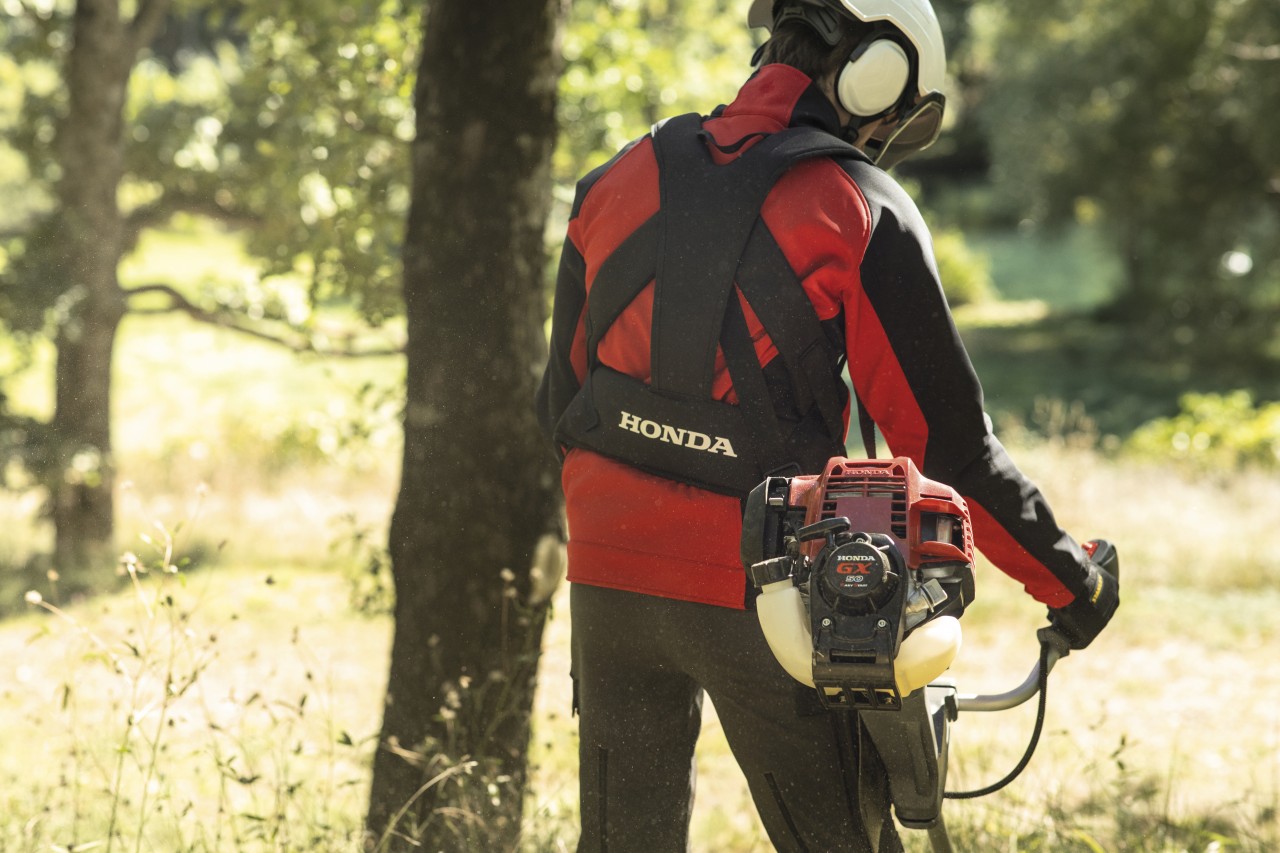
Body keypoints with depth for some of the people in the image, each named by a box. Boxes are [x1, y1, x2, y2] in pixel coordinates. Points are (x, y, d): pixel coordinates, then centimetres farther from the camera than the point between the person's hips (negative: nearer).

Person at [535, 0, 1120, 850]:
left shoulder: (621, 181, 9)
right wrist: (1073, 582, 4)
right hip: (759, 589, -5)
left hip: (609, 572, 5)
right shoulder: (861, 213, -7)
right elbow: (947, 443, -7)